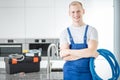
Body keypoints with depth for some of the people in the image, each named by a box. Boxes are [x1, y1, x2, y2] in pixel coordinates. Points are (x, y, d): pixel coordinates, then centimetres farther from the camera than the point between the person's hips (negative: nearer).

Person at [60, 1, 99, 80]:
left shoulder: (91, 30, 0)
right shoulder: (65, 33, 2)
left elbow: (91, 51, -15)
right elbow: (65, 57, -8)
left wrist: (70, 51, -14)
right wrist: (85, 53, -15)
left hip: (87, 73, 0)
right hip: (70, 73, 1)